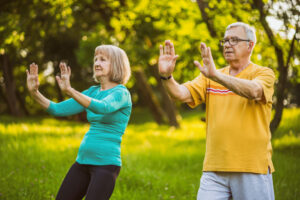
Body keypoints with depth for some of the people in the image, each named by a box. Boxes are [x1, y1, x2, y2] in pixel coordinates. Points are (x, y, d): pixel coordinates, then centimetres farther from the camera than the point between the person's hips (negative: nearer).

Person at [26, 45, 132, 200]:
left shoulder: (121, 93, -9)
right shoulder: (93, 91, 12)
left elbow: (102, 107, -31)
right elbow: (58, 109, 8)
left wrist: (69, 91, -43)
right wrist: (34, 92, -8)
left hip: (106, 164, -7)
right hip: (83, 161, 7)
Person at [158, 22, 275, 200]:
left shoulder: (264, 74, 1)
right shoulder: (209, 78, 14)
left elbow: (253, 91, -22)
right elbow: (181, 94, 0)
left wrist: (215, 75, -36)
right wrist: (166, 76, -22)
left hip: (252, 170, -3)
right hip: (214, 169, 3)